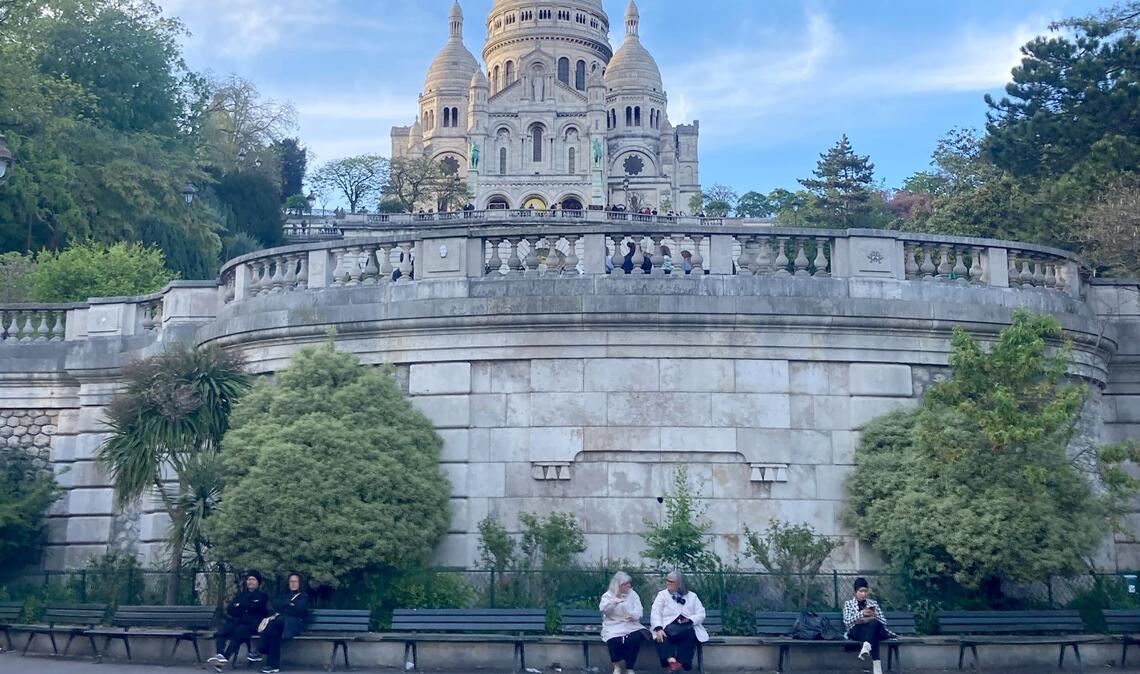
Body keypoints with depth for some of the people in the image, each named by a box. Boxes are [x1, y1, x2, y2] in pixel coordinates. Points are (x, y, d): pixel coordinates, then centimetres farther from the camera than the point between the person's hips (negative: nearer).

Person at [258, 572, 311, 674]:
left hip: (294, 624, -3)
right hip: (280, 621, 3)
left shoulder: (304, 596, 19)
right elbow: (275, 604, 9)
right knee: (275, 632, -37)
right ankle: (274, 665, -40)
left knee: (273, 624, -37)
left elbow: (299, 609, -2)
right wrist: (289, 604, -3)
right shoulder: (283, 594, 31)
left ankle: (260, 651, -33)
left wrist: (283, 609, 0)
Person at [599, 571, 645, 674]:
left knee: (636, 637, -31)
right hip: (613, 626, -2)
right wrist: (613, 602, -27)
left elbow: (639, 611, 2)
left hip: (630, 625, 2)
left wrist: (634, 615, -21)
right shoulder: (608, 595, 6)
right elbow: (603, 609, -10)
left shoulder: (633, 594, 12)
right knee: (614, 640, -33)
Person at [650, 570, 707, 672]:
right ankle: (671, 660, -52)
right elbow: (655, 613, 1)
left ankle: (683, 665, -40)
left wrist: (689, 620, -14)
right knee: (662, 636, -35)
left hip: (688, 627, 0)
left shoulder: (692, 596, 17)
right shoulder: (662, 594, 15)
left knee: (689, 633, -35)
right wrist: (658, 629, -18)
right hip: (668, 626, 0)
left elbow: (701, 615, 7)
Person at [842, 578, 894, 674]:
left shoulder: (873, 603, 25)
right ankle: (876, 663, -52)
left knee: (874, 623, -37)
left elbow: (884, 621, 18)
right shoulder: (848, 603, 17)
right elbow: (847, 622, 0)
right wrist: (861, 614, -11)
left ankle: (866, 647, -59)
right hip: (857, 631, -2)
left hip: (875, 630, 2)